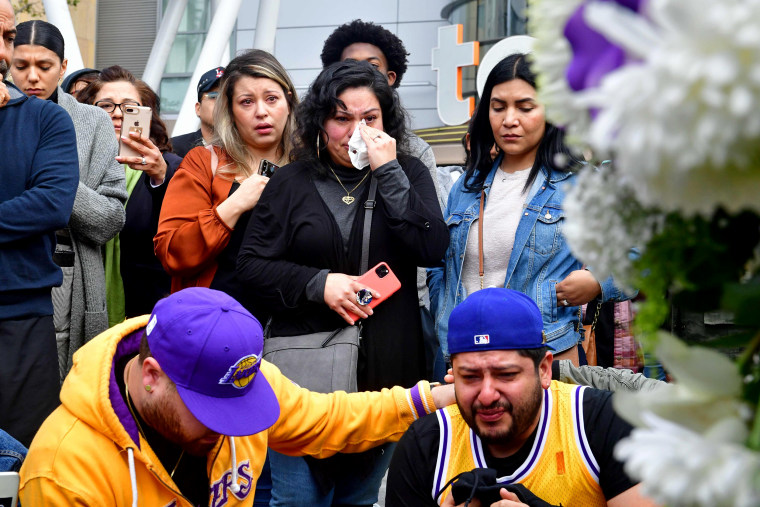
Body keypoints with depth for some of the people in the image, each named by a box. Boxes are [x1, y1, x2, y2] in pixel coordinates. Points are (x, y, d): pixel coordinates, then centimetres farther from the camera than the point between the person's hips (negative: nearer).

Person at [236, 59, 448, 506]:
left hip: (383, 368, 1)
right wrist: (319, 283, -13)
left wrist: (389, 172, -13)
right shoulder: (291, 183, 5)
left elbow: (432, 248, -10)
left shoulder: (407, 175, 6)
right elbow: (252, 264, 2)